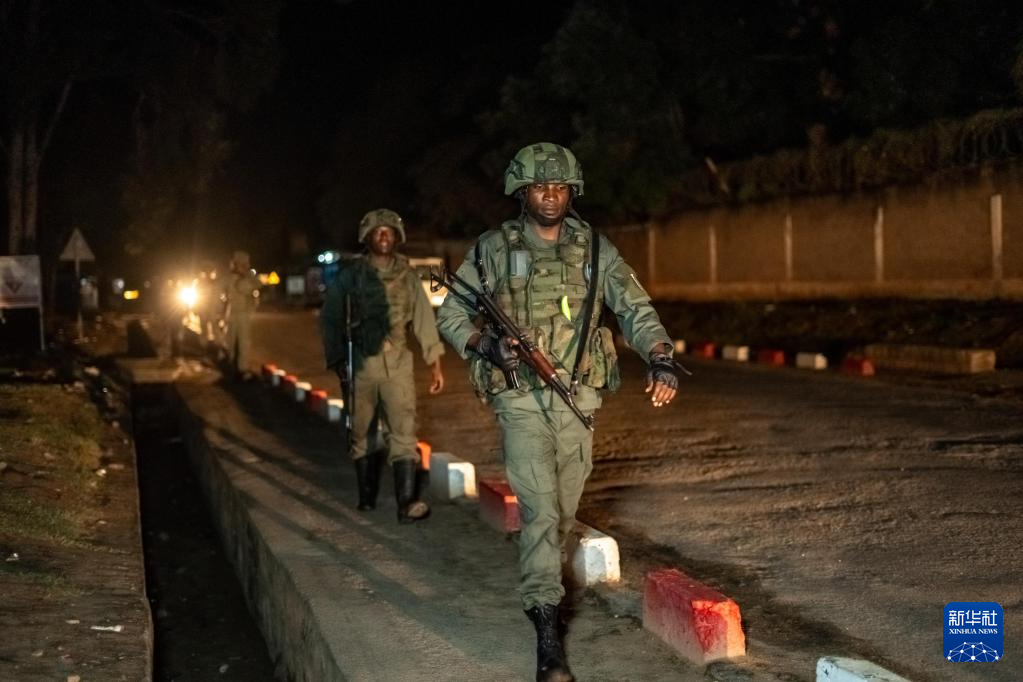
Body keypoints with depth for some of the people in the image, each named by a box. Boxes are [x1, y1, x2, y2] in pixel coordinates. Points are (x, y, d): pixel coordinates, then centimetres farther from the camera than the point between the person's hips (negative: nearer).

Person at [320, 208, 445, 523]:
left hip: (397, 362, 0)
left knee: (404, 432, -11)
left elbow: (423, 317, 9)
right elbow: (330, 319, 8)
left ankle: (407, 503, -18)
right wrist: (337, 362, 2)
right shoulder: (350, 273, 5)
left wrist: (435, 364, 5)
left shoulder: (406, 275, 9)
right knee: (360, 434, 8)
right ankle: (366, 496, 23)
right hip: (360, 364, 0)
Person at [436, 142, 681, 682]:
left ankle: (540, 582, 41)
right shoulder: (494, 250, 0)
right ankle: (547, 632, -13)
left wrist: (660, 358, -20)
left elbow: (634, 309, -3)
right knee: (540, 509, -14)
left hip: (578, 399, 3)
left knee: (563, 512, 14)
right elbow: (450, 314, 5)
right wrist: (486, 346, -14)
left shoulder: (594, 250, 4)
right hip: (521, 399, -3)